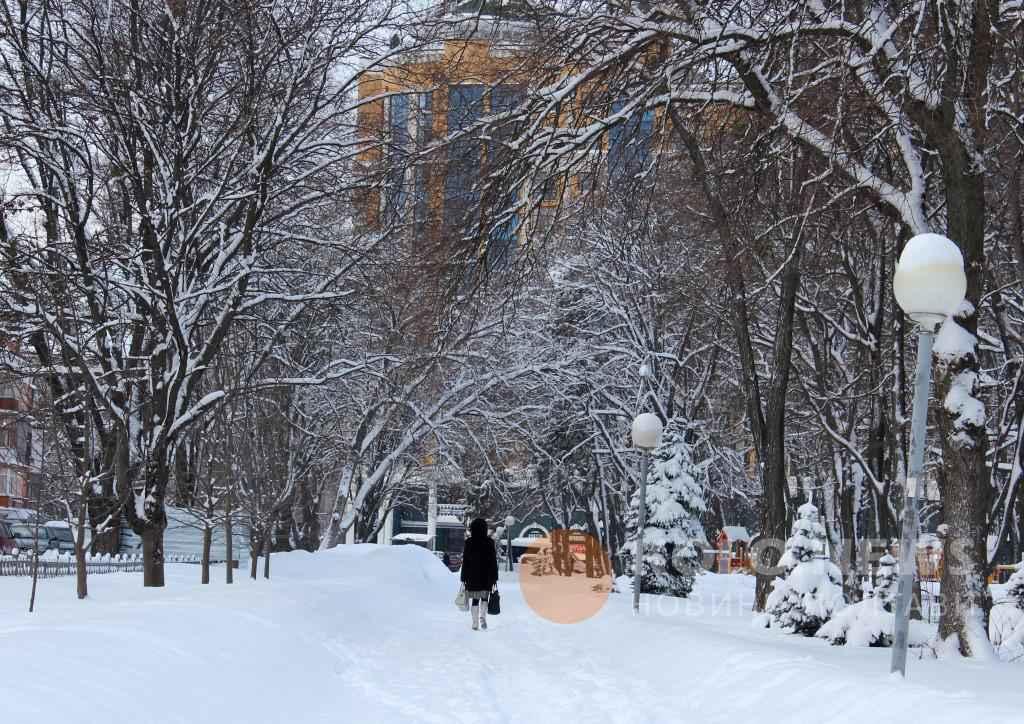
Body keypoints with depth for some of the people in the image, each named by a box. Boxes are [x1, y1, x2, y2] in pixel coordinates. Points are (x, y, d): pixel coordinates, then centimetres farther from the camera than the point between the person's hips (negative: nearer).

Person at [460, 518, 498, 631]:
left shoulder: (469, 542, -3)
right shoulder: (489, 542, -5)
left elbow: (465, 561, -1)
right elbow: (493, 561, -4)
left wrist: (463, 578, 5)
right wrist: (494, 578, 2)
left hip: (472, 575, 1)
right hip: (486, 576, -1)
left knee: (475, 599, 8)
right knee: (484, 597, 12)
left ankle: (475, 623, 6)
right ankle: (482, 616, -12)